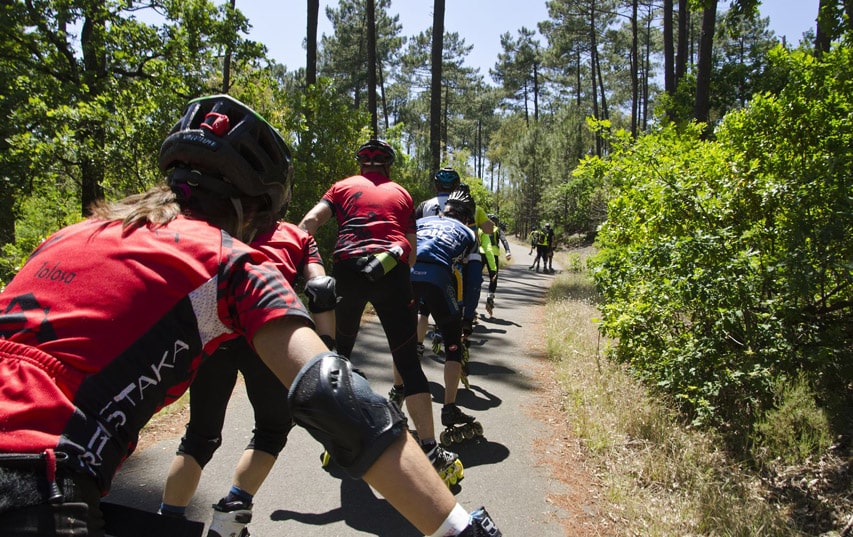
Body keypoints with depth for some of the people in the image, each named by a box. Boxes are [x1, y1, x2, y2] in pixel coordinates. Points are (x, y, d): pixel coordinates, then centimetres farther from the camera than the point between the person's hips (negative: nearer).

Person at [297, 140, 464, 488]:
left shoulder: (343, 187, 21)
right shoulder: (401, 193, 25)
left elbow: (309, 222, 4)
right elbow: (411, 249, 21)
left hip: (347, 269, 0)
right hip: (392, 272, 0)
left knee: (340, 352, 20)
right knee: (408, 362, 2)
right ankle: (432, 453, 0)